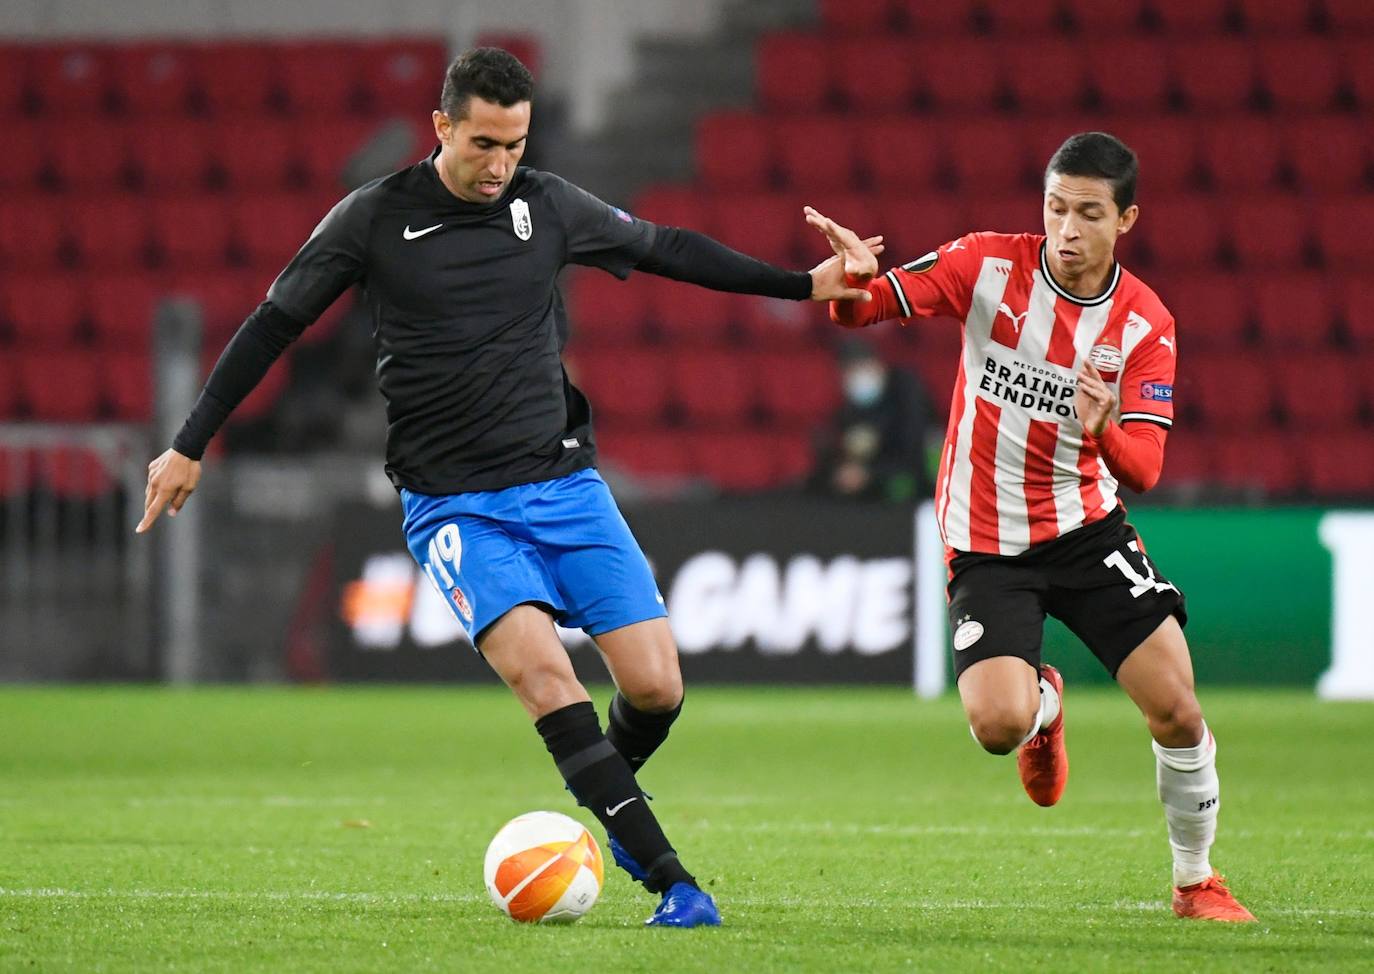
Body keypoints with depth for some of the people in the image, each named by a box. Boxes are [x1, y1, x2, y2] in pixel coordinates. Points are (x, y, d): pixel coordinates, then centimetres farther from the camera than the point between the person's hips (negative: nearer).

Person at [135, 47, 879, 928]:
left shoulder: (548, 205, 3)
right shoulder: (373, 218, -4)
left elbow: (668, 250, 16)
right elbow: (274, 325, 4)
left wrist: (805, 284, 15)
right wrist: (190, 446, 4)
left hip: (566, 483, 3)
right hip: (454, 505, -3)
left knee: (656, 685, -9)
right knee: (542, 667, -26)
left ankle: (611, 796, 26)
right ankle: (669, 880, -26)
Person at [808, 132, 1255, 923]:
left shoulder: (1145, 323, -8)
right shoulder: (991, 265, -10)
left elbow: (1144, 469, -14)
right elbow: (862, 310, -9)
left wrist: (1105, 432, -37)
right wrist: (855, 280, -34)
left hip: (1087, 529, 1)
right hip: (986, 544, -1)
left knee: (1178, 711, -10)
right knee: (999, 725, -21)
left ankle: (1196, 881, 15)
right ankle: (1044, 701, 19)